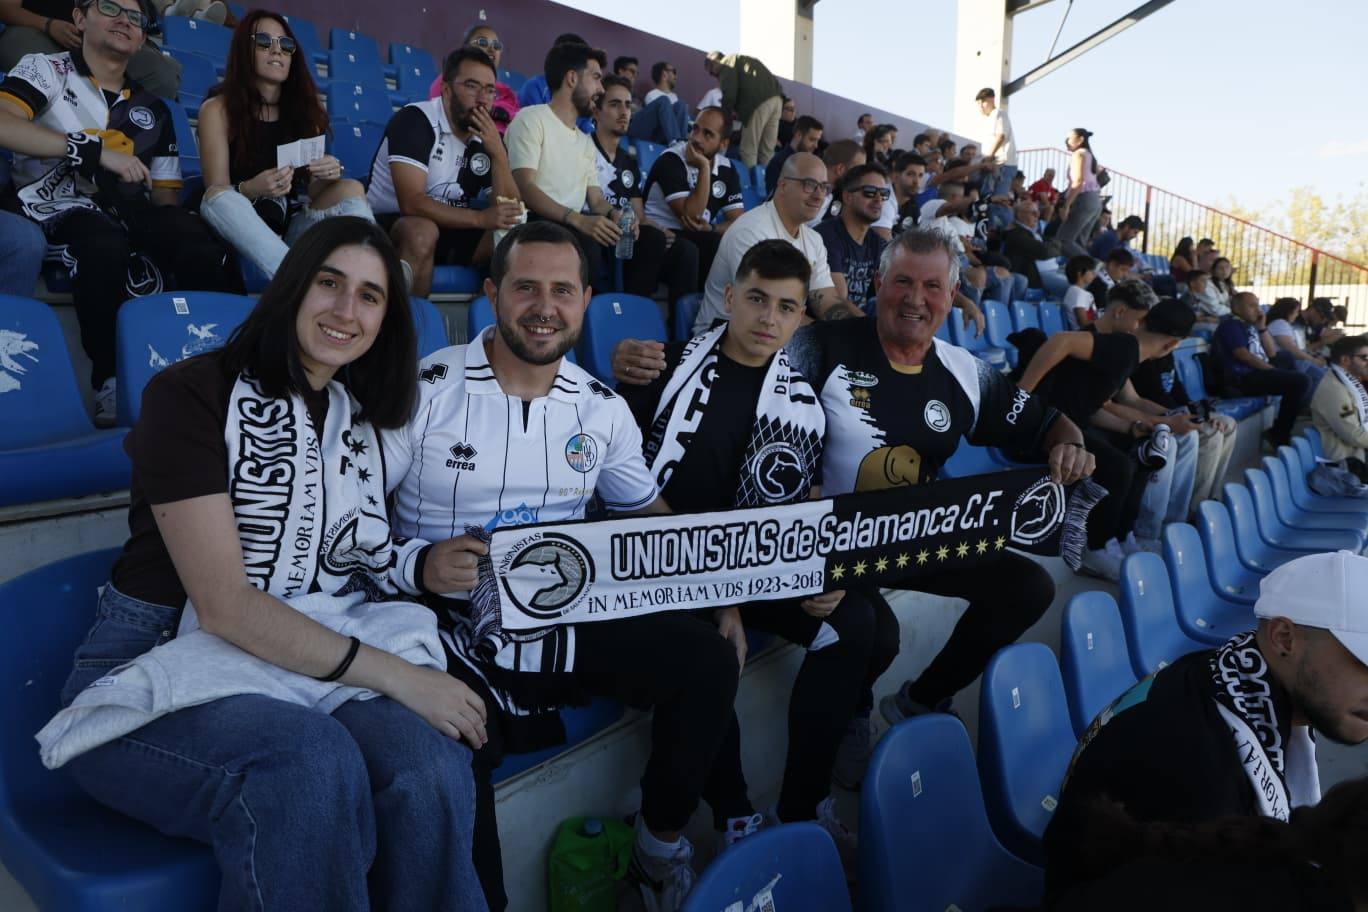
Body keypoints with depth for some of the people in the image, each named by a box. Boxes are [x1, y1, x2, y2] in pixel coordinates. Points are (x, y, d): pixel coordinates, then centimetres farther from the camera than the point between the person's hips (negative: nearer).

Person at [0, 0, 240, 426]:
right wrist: (95, 150, -16)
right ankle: (112, 379, -28)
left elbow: (165, 194, 19)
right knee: (103, 244, -40)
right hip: (61, 209, -3)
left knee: (207, 252, -31)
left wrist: (176, 235, -3)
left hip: (131, 213, 3)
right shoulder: (46, 70, 13)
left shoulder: (153, 108, 25)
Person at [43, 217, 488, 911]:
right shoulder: (192, 394, -7)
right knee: (314, 761, -35)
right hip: (161, 668, -4)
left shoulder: (361, 418, 12)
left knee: (433, 769, -28)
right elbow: (222, 603, -15)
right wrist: (396, 675, -20)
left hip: (318, 663, 4)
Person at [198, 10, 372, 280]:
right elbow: (217, 192, -7)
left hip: (294, 226, 3)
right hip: (242, 230, -3)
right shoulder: (218, 109, -1)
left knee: (351, 189, -19)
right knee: (219, 196, -33)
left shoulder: (304, 107, 10)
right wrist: (251, 189, -29)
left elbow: (313, 191, 4)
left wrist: (328, 175, -19)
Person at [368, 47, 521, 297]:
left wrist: (498, 151, -17)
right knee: (422, 232, -37)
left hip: (450, 232, 5)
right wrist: (480, 218, -32)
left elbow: (511, 210, -5)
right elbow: (411, 203, -25)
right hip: (389, 226, -5)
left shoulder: (487, 137, 3)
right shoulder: (415, 120, -14)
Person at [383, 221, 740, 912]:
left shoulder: (604, 409, 7)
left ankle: (662, 842, 13)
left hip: (571, 622, 4)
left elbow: (652, 518, 15)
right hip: (457, 631, -4)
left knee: (709, 657, -13)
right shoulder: (425, 392, -7)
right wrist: (419, 565, -27)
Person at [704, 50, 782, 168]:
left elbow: (729, 95, -4)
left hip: (759, 102, -8)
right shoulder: (744, 60, 32)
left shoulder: (726, 65, 8)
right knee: (767, 150, 10)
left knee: (748, 150, -2)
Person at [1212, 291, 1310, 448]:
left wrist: (1261, 327, 10)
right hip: (1243, 378, -10)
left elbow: (1271, 353, 19)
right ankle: (1279, 435, -12)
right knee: (1300, 381, -20)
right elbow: (1243, 355, -15)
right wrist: (1274, 370, -12)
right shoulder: (1231, 326, -4)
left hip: (1258, 373, 10)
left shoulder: (1250, 326, 23)